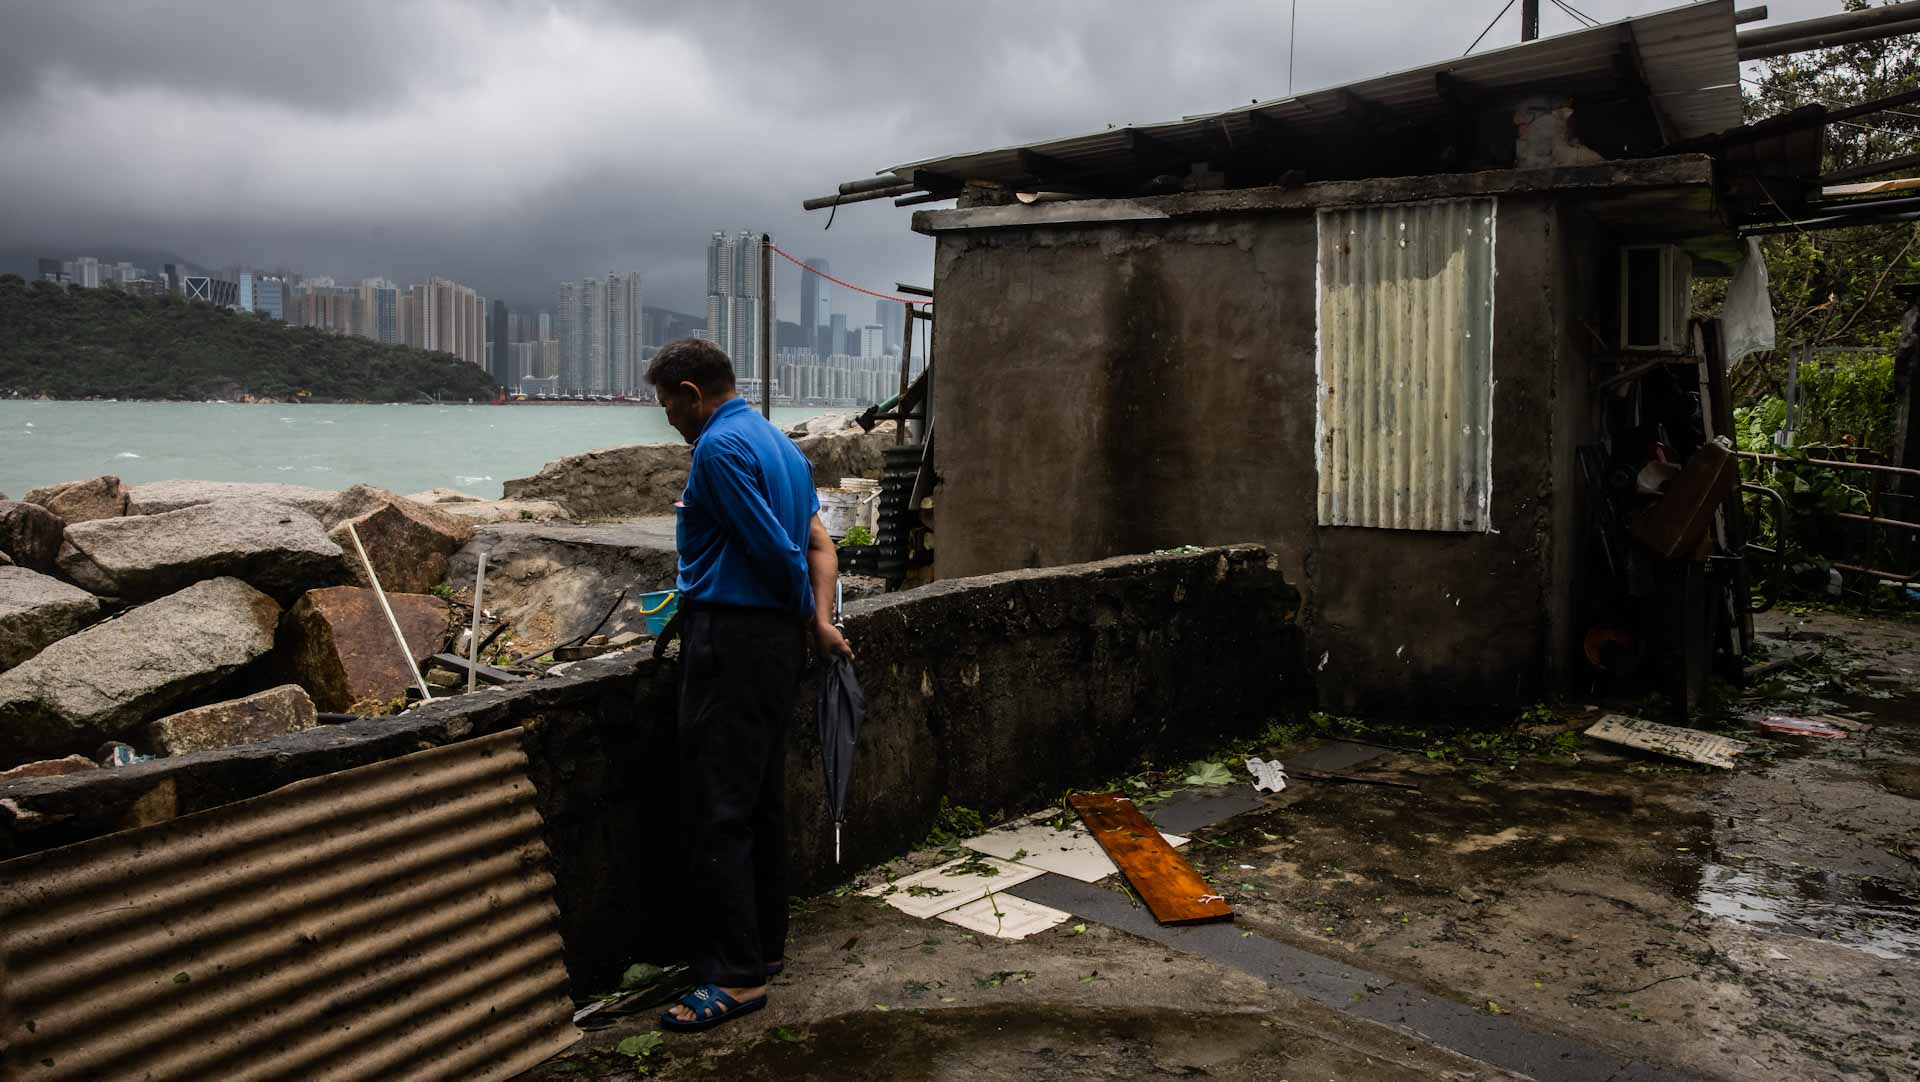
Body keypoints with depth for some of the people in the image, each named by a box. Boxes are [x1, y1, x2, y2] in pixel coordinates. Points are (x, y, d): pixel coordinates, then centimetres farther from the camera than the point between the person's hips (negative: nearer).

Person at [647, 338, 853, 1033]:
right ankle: (766, 945, 24)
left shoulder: (719, 446, -13)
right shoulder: (780, 444, 17)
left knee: (718, 811, -6)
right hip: (779, 641, 10)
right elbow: (819, 544, 14)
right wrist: (821, 620, 5)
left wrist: (806, 614, -1)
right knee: (764, 801, 15)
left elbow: (778, 549, -16)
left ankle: (736, 975, -2)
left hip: (732, 639, -10)